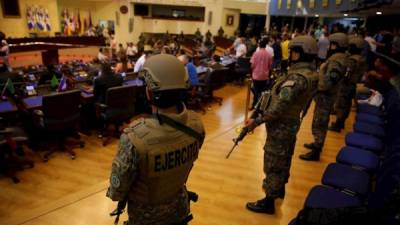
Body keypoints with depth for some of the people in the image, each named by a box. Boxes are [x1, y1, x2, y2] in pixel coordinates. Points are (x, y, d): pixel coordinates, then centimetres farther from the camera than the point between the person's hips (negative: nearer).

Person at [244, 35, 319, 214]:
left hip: (280, 126, -10)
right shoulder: (310, 73, 4)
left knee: (273, 164, 3)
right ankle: (280, 189, 45)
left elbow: (279, 106, -31)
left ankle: (269, 202, 18)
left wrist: (257, 121, -23)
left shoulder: (297, 77, -27)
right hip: (291, 123, 10)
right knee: (283, 160, 25)